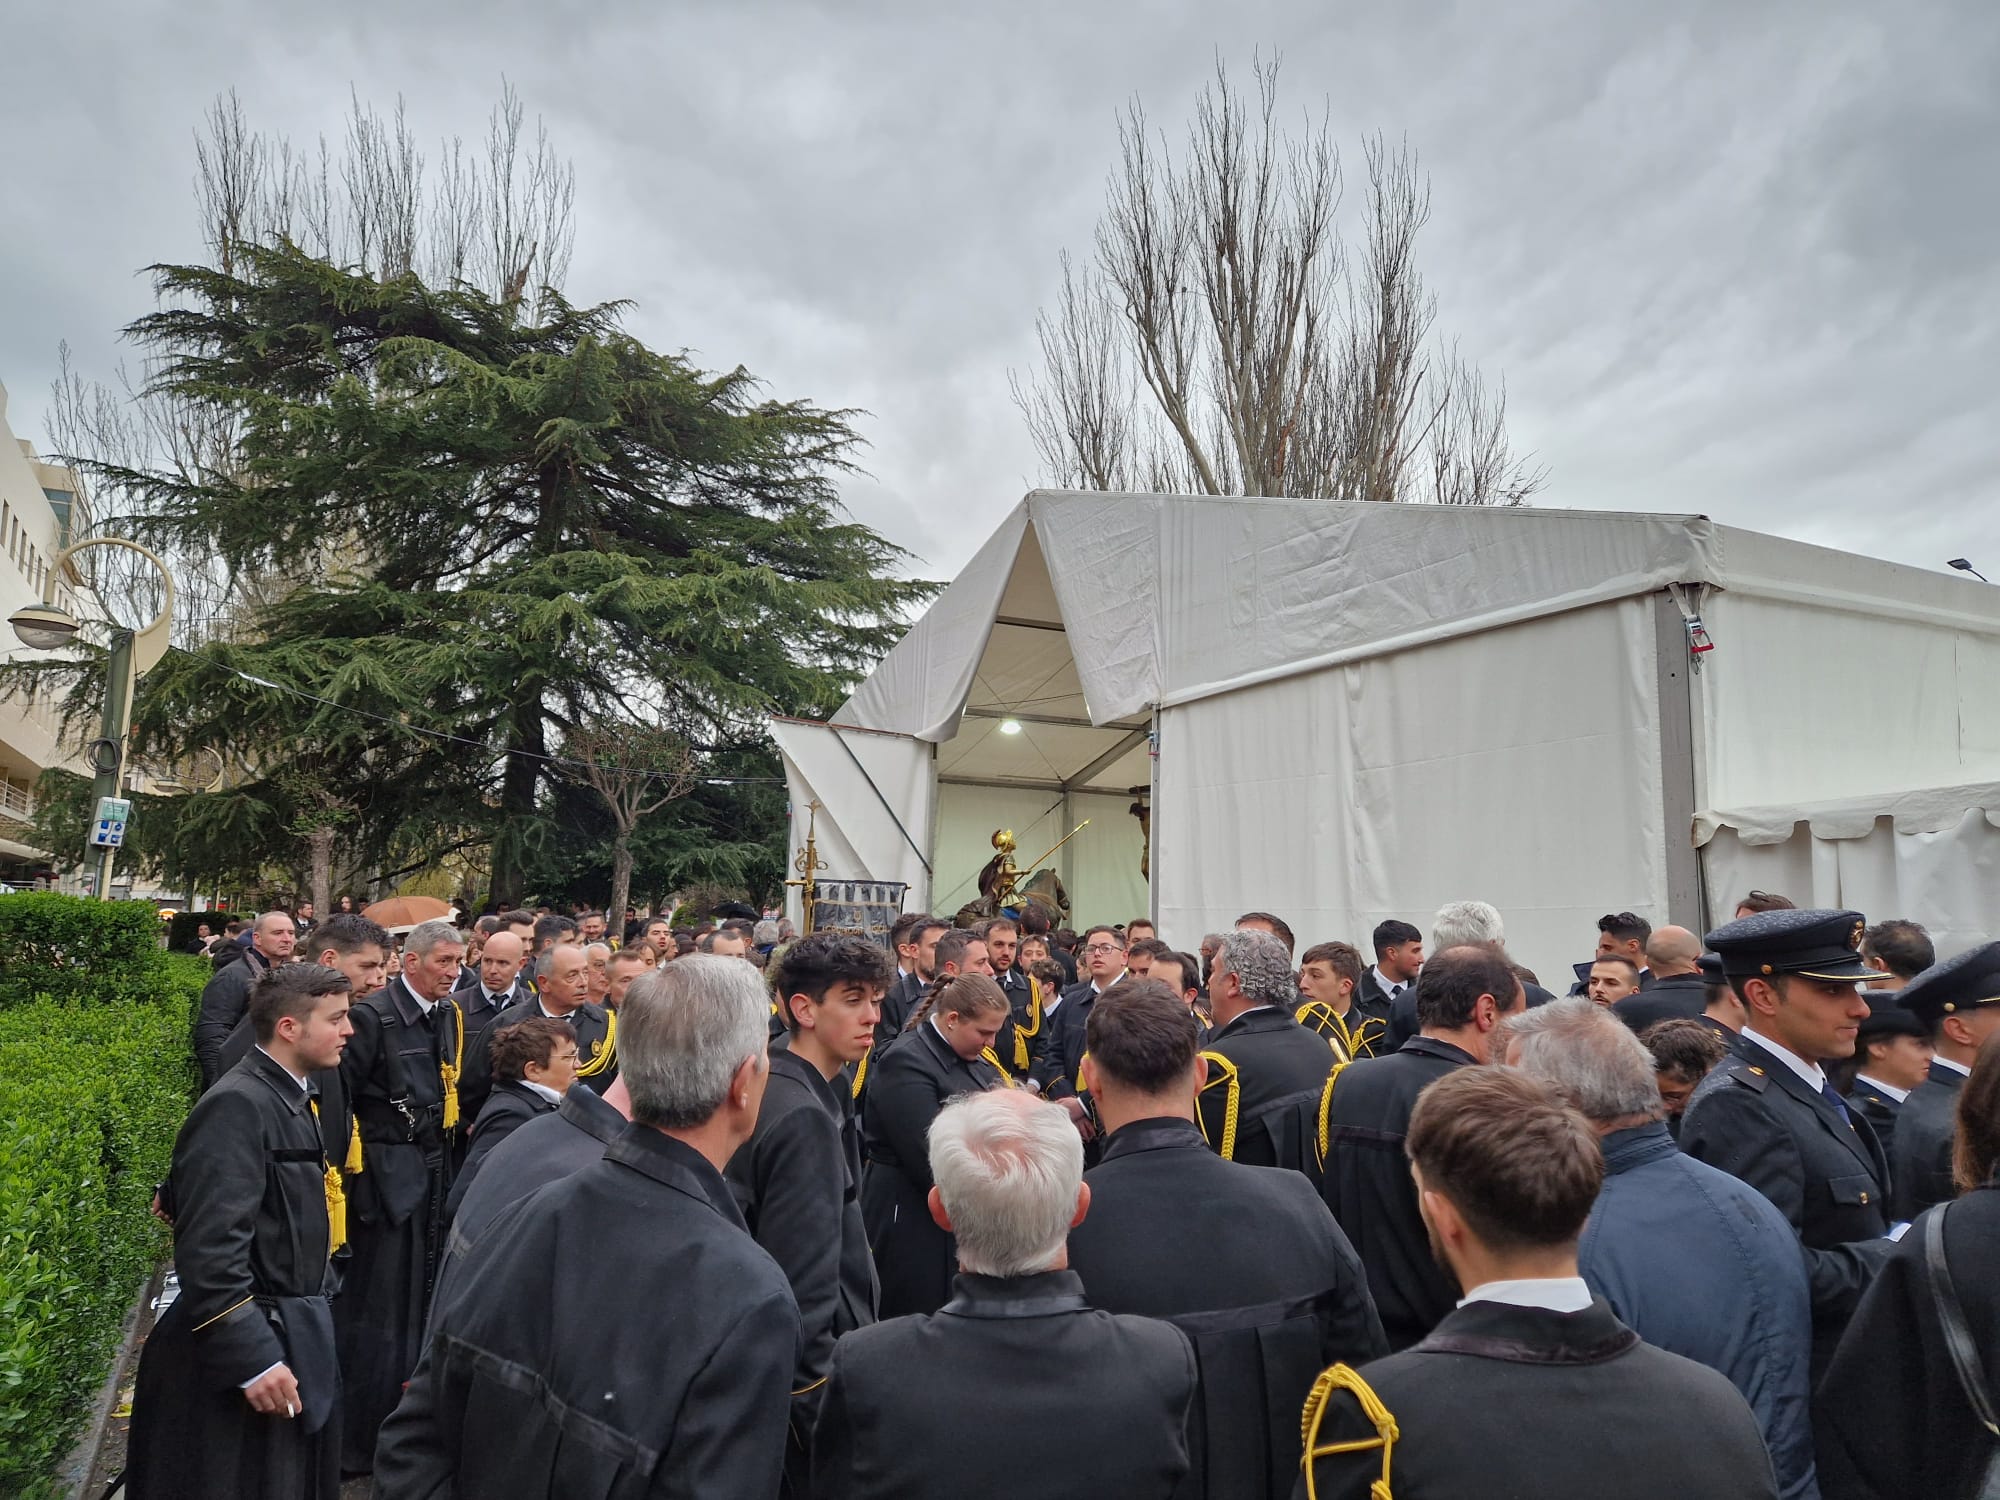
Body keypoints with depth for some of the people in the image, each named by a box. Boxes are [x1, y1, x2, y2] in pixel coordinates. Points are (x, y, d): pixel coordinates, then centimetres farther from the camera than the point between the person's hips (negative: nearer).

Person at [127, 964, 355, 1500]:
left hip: (294, 1332, 9)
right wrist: (253, 1360, -25)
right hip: (248, 1344, -9)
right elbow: (209, 1251, -26)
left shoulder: (291, 1095, 7)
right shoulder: (237, 1106, -22)